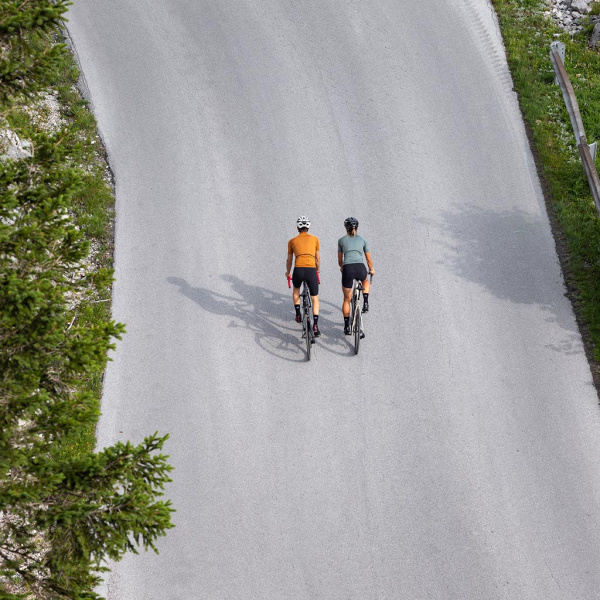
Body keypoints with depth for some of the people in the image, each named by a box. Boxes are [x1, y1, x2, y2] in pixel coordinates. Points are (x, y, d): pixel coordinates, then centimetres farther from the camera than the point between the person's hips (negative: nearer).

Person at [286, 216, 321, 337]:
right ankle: (315, 326, 0)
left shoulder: (292, 241, 14)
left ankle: (298, 314, 29)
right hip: (311, 271, 0)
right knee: (315, 299, 14)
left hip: (298, 270, 1)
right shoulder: (315, 239, 14)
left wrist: (288, 272, 42)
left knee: (296, 289, 34)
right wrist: (318, 270, 40)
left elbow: (289, 261, 23)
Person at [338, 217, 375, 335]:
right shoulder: (362, 240, 18)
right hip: (360, 269, 1)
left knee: (347, 300, 16)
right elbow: (369, 260, 24)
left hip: (347, 270, -1)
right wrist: (371, 270, 44)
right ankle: (366, 303, 19)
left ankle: (347, 327, 15)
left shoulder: (341, 240, 16)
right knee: (365, 281, 39)